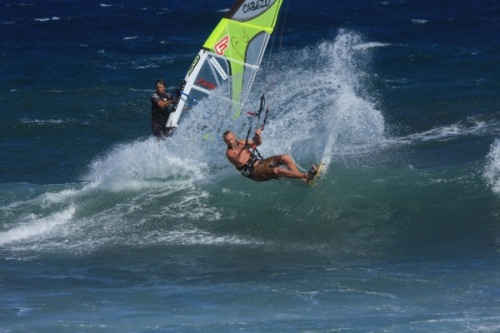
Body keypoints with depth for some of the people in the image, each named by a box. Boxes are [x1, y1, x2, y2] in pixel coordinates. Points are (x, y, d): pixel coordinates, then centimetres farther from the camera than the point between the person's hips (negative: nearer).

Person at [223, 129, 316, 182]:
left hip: (261, 162, 8)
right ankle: (305, 175, -33)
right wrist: (245, 147, -22)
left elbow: (258, 143, 19)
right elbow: (240, 161, -30)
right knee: (277, 170, -31)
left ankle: (301, 179, -10)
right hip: (255, 172, -8)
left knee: (286, 158, -8)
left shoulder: (240, 142, 12)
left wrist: (258, 136, -2)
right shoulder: (229, 152, -10)